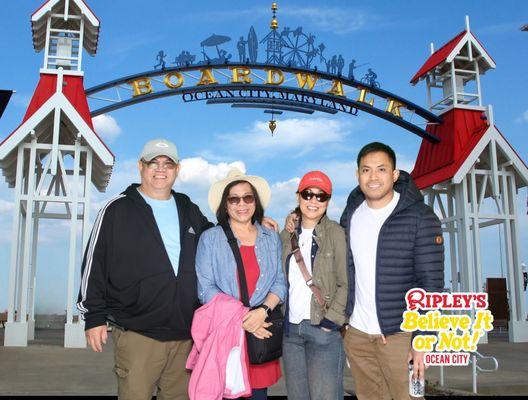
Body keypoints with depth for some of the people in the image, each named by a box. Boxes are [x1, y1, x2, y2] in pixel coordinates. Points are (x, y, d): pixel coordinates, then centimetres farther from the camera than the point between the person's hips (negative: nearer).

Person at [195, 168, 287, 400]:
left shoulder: (271, 238, 11)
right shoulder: (210, 238, 3)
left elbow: (279, 282, 7)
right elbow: (205, 288, -4)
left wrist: (263, 310, -12)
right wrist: (239, 319, -14)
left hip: (262, 329, 2)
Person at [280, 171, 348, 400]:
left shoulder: (336, 233, -4)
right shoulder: (287, 235, 11)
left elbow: (345, 284, -7)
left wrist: (332, 320, -13)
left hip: (322, 328, -5)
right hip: (291, 328, 5)